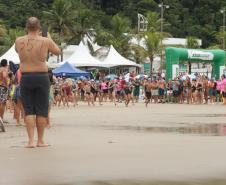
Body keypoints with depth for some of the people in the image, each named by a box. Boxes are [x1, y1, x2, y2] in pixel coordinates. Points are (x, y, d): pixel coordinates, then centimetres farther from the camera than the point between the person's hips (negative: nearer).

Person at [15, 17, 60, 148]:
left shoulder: (19, 41, -2)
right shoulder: (45, 41, -7)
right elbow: (58, 51, 10)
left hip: (25, 77, 1)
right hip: (42, 77, -1)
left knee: (28, 110, 6)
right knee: (41, 110, 7)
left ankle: (31, 140, -2)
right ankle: (40, 141, 13)